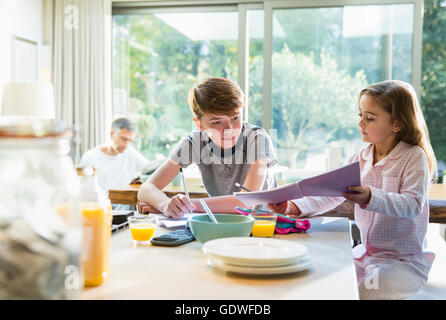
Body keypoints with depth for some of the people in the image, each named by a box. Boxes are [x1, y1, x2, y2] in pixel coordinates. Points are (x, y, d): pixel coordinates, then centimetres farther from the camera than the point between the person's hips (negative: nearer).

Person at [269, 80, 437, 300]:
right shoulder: (361, 159, 7)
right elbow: (331, 193, 2)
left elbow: (413, 204, -24)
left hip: (406, 259, -6)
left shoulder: (414, 157, -11)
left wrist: (370, 197, -41)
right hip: (365, 253, 6)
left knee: (366, 294, -26)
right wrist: (295, 207, -14)